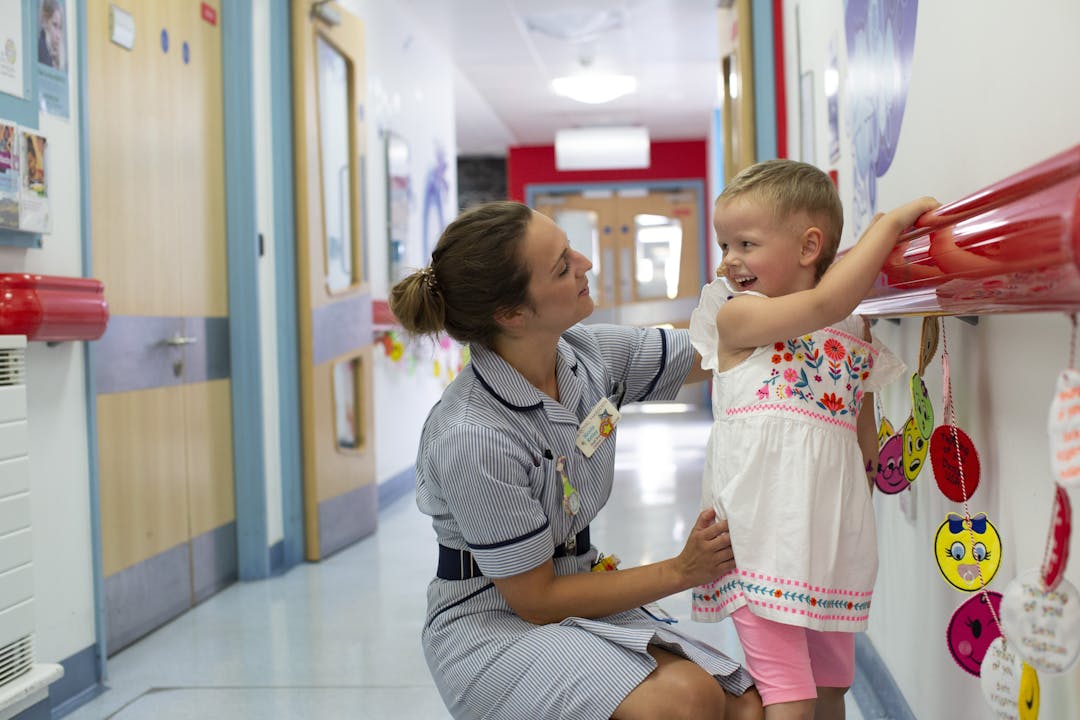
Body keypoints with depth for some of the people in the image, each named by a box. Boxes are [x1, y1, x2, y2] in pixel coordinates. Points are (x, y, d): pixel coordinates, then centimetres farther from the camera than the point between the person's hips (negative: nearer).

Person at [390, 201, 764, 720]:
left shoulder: (586, 352, -5)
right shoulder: (471, 440, -25)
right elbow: (535, 599, -16)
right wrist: (682, 571, -13)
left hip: (578, 589, 6)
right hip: (493, 624, -6)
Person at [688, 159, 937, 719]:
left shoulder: (858, 333, 11)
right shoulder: (736, 316, -5)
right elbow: (825, 304, -21)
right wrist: (892, 220, -15)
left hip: (832, 542, 5)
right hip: (763, 542, -5)